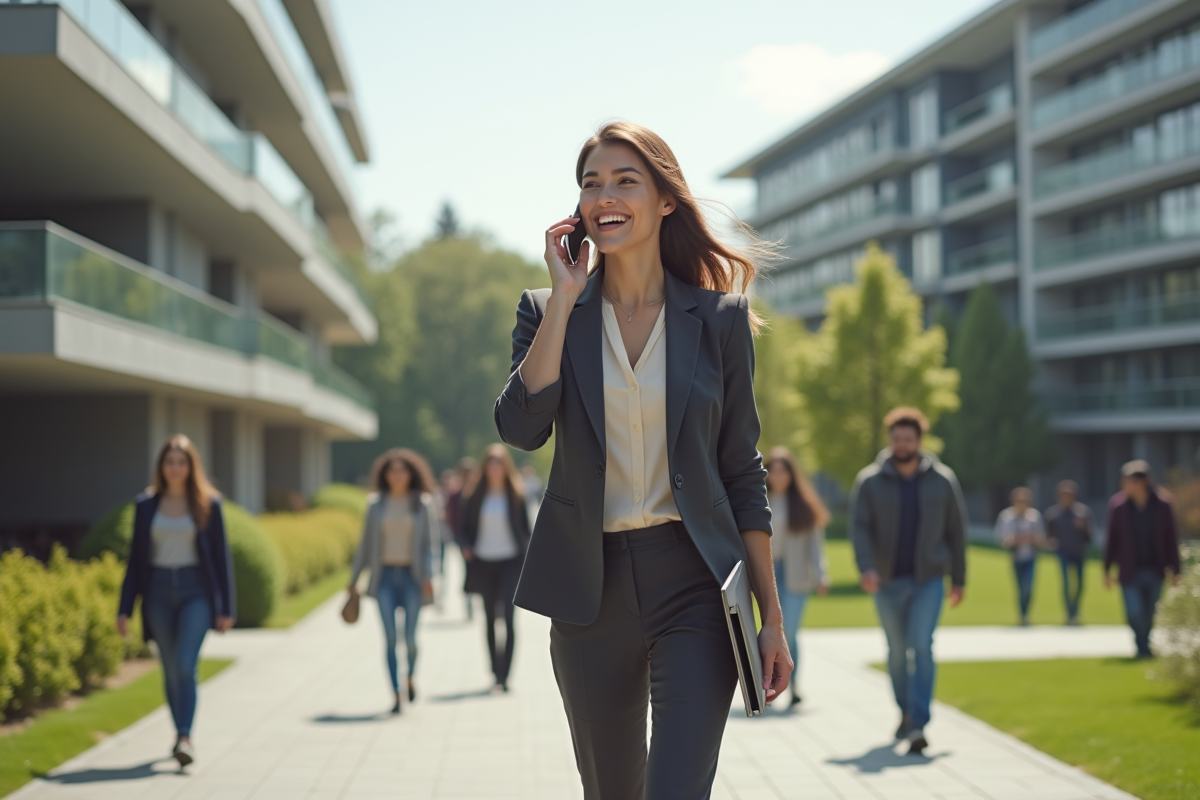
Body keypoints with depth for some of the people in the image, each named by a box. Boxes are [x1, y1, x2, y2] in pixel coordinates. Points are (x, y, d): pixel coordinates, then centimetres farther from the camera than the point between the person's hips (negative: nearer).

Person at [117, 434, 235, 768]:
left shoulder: (208, 503, 0)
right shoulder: (146, 505, 5)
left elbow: (221, 556, 2)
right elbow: (136, 558, 7)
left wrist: (226, 608, -2)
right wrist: (124, 609, 3)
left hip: (195, 590, -3)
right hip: (159, 590, 3)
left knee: (186, 665, -17)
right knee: (171, 670, 9)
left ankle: (185, 739, -22)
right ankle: (181, 734, 24)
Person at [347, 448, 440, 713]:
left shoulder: (423, 503, 2)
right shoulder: (376, 504, 5)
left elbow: (429, 542, -2)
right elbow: (365, 544, 9)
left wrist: (428, 576, -15)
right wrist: (354, 579, 9)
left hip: (411, 576, -1)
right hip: (384, 575, 1)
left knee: (410, 637, -4)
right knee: (390, 638, -6)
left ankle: (411, 676, 27)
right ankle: (397, 695, -3)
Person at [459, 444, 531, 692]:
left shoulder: (515, 494, 1)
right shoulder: (476, 495, 5)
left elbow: (526, 528, 5)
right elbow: (466, 525, 10)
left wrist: (525, 556, -6)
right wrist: (466, 546, -8)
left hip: (510, 562, -3)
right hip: (483, 562, 3)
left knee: (508, 615, -15)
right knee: (490, 618, 10)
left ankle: (504, 674, -16)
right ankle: (496, 670, 21)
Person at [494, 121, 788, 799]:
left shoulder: (719, 317, 2)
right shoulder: (548, 311, 4)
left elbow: (743, 472, 4)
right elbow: (522, 428, -13)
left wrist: (772, 616, 2)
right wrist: (565, 297, -11)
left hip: (694, 583, -2)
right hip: (590, 590, 2)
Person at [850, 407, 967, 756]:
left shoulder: (942, 480, 1)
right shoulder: (870, 481, -1)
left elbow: (956, 530, 6)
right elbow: (859, 527, -9)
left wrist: (959, 579, 6)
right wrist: (866, 567, -25)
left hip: (928, 579, -1)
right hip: (887, 582, 1)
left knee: (922, 645, -16)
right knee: (897, 651, 12)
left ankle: (919, 724, -17)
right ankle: (906, 712, 32)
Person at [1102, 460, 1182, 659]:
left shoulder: (1162, 504, -5)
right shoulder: (1118, 505, -5)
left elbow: (1171, 538, 1)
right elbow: (1112, 539, 1)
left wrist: (1174, 570, 1)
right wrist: (1107, 570, 2)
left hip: (1154, 570, 1)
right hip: (1130, 572, -1)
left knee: (1149, 614, 9)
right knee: (1135, 613, -10)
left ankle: (1145, 647, 26)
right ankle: (1143, 648, 9)